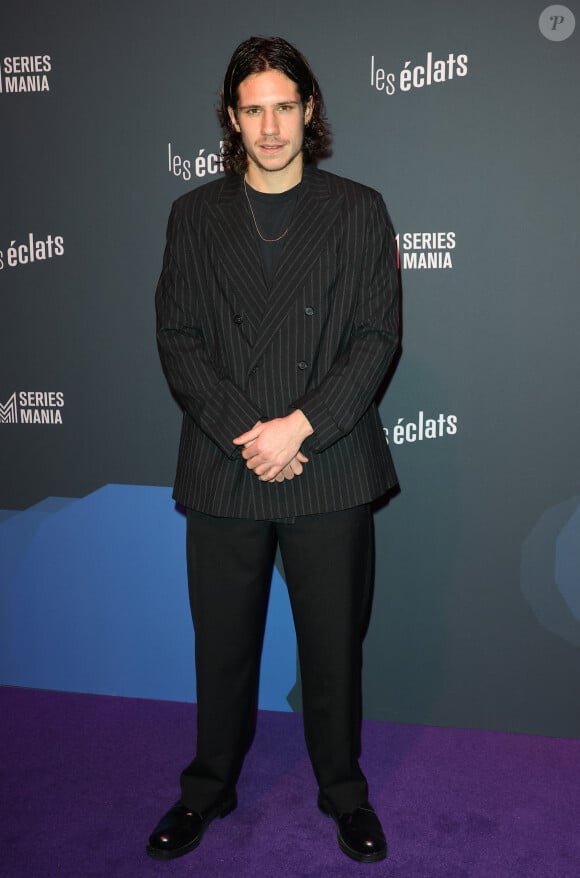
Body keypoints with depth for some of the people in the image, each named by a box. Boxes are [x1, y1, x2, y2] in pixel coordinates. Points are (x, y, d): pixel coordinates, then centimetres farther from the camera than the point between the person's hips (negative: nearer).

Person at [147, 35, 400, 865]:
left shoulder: (359, 211, 4)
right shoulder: (194, 215, 8)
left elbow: (378, 337, -3)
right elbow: (177, 340, 1)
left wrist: (300, 425, -15)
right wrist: (246, 432, -12)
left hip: (330, 467, -1)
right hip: (222, 469, 1)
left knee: (333, 642, 11)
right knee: (222, 643, 13)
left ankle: (344, 791, 32)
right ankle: (209, 787, 34)